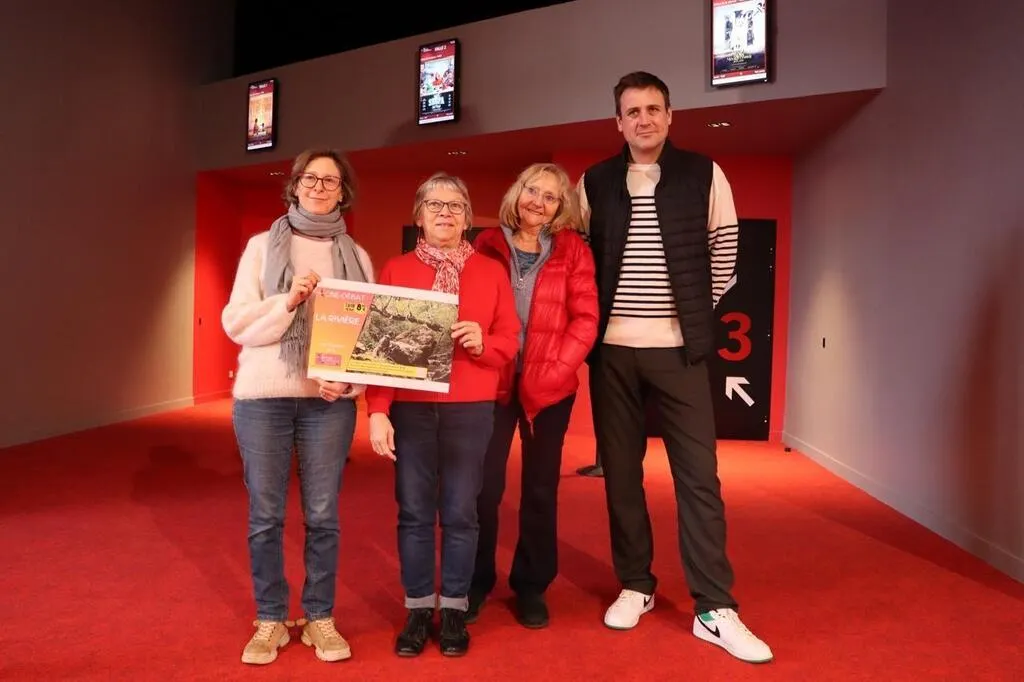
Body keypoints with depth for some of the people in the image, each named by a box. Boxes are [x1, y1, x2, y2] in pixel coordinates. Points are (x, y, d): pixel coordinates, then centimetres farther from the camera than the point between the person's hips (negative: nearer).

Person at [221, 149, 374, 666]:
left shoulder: (356, 256, 8)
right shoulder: (262, 246, 6)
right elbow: (235, 322, 0)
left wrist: (347, 379, -13)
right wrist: (288, 301, -15)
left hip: (329, 399, 1)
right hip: (262, 395, 0)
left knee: (323, 515, 7)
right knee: (265, 514, 7)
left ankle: (320, 617, 22)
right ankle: (270, 620, 23)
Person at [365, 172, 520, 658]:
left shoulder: (491, 272, 7)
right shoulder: (395, 270, 6)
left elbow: (510, 340, 7)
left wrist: (482, 343, -16)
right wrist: (377, 411, -8)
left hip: (470, 409, 0)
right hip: (409, 408, 0)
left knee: (460, 512, 5)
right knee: (414, 512, 6)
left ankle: (454, 610, 20)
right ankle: (418, 610, 20)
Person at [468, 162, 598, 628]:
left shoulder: (572, 250, 1)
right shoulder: (487, 245, 3)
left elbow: (585, 320, -3)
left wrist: (551, 373, -12)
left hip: (550, 387, 0)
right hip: (493, 381, 0)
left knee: (540, 488, 10)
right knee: (483, 485, 2)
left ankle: (531, 586, 26)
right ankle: (475, 582, 22)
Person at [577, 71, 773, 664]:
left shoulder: (703, 174, 3)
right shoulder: (595, 182, 7)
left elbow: (725, 250, 9)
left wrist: (698, 309, 3)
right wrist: (593, 319, 4)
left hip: (680, 347, -1)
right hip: (612, 349, 2)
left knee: (699, 474, -1)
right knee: (621, 470, 7)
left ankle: (716, 609, 8)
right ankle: (636, 586, 23)